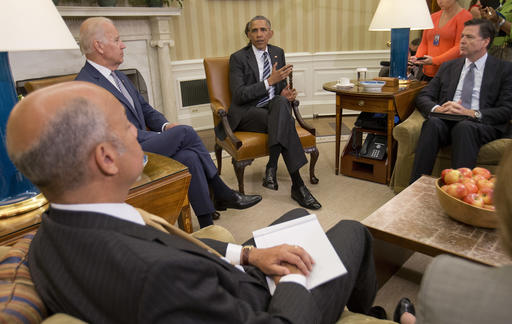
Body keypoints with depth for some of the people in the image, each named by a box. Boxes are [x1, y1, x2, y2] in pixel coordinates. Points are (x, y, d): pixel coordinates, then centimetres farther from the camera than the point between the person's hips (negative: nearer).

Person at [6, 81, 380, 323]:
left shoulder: (50, 241, -15)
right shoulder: (159, 276, -46)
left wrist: (247, 254, -10)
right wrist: (294, 279, -13)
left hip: (230, 285, 7)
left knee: (299, 215, 26)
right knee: (352, 230, 14)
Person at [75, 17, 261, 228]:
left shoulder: (116, 75, 15)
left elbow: (144, 108, 20)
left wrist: (165, 125, 0)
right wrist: (163, 138, -16)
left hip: (142, 143, 8)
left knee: (189, 157, -16)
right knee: (185, 132, -18)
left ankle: (207, 223, -7)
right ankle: (221, 193, -3)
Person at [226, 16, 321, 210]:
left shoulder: (278, 53, 14)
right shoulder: (238, 58, -3)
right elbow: (239, 95, -14)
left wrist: (285, 93, -5)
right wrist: (269, 81, -21)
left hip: (273, 107, 4)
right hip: (246, 113, -4)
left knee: (280, 102, -35)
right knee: (286, 122, -34)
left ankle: (272, 168, -38)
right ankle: (297, 186, -34)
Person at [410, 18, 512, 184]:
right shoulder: (448, 67, 23)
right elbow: (423, 97, 14)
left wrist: (471, 113, -16)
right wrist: (436, 109, -10)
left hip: (482, 125, -2)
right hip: (446, 121, 2)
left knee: (464, 127, -36)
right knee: (432, 122, -32)